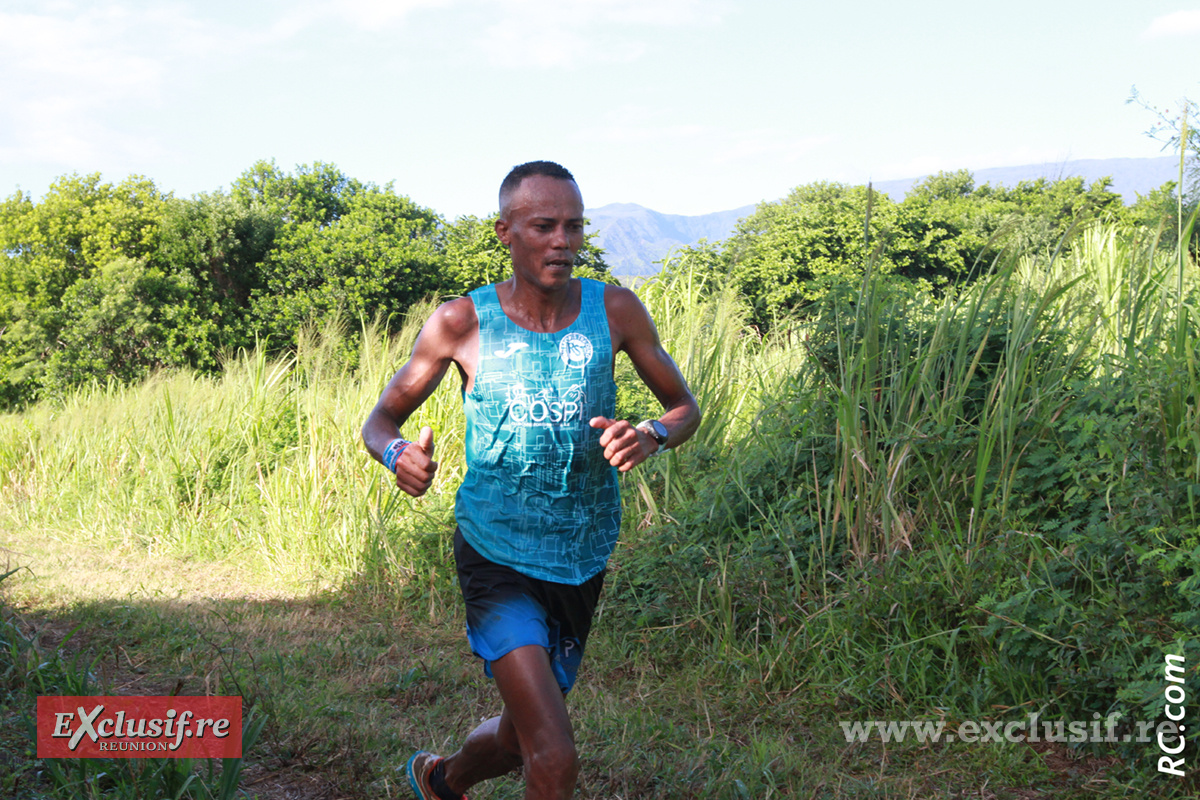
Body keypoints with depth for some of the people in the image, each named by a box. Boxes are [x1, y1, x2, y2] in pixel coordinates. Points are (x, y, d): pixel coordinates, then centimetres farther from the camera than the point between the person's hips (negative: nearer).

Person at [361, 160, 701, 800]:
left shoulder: (614, 311, -4)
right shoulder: (461, 322, -9)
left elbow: (684, 407, 6)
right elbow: (380, 420, 1)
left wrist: (651, 436, -19)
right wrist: (397, 453, -24)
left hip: (582, 562, 4)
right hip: (497, 556, -3)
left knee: (520, 740, 22)